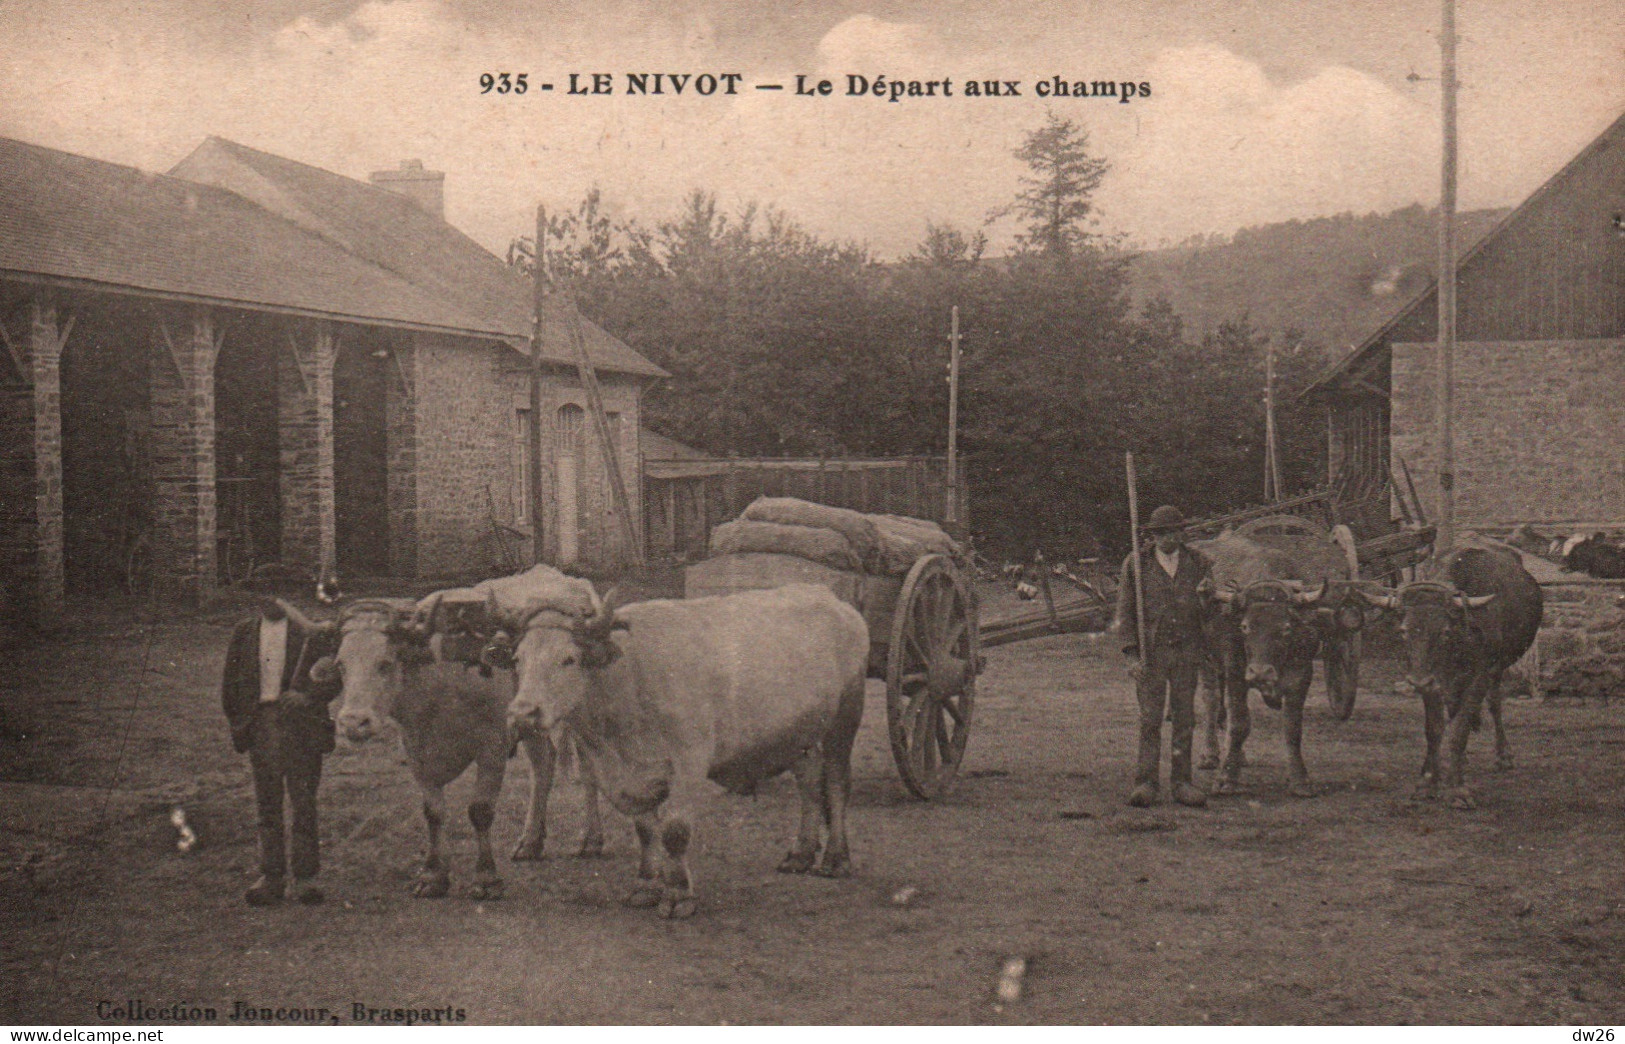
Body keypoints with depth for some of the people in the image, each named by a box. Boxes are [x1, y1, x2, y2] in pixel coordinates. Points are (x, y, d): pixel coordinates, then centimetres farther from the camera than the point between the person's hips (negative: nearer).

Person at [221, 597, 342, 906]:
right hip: (260, 726, 3)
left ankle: (305, 877, 5)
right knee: (267, 805, 6)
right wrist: (239, 722, 7)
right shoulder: (245, 633, 11)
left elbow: (335, 675, -3)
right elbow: (231, 683, 16)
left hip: (300, 725, -3)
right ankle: (270, 876, 11)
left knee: (303, 803, -1)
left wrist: (308, 697, -19)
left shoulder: (311, 632, 0)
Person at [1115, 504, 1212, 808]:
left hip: (1187, 650, 2)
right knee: (1150, 718, -5)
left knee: (1185, 718, 4)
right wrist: (1135, 652, -6)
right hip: (1150, 650, -2)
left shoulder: (1198, 563, 8)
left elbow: (1208, 607, 15)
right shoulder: (1136, 564, 2)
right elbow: (1125, 610, 2)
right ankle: (1146, 782, -1)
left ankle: (1181, 781, 12)